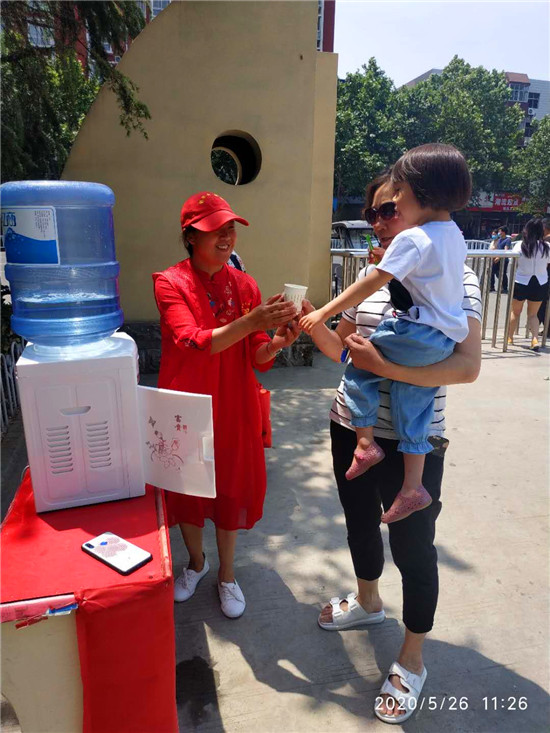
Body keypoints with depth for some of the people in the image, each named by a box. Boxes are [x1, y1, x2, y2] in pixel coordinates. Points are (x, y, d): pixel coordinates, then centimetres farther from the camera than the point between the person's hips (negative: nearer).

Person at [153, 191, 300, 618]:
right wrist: (252, 320, -34)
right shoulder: (171, 283, -9)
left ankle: (227, 574, 36)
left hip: (234, 405, 2)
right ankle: (196, 562, 43)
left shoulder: (245, 285, 0)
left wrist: (276, 341, -24)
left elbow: (256, 359, -2)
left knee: (232, 487, 12)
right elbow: (195, 343, -24)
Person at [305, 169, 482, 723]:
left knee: (412, 547, 9)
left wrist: (387, 367, -33)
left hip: (412, 443, -6)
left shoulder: (453, 278, -11)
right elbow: (340, 346, 13)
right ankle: (367, 602, 53)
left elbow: (467, 366, -23)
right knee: (360, 523, 23)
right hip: (351, 429, 7)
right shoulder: (372, 276, 7)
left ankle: (411, 662, 33)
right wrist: (311, 320, -5)